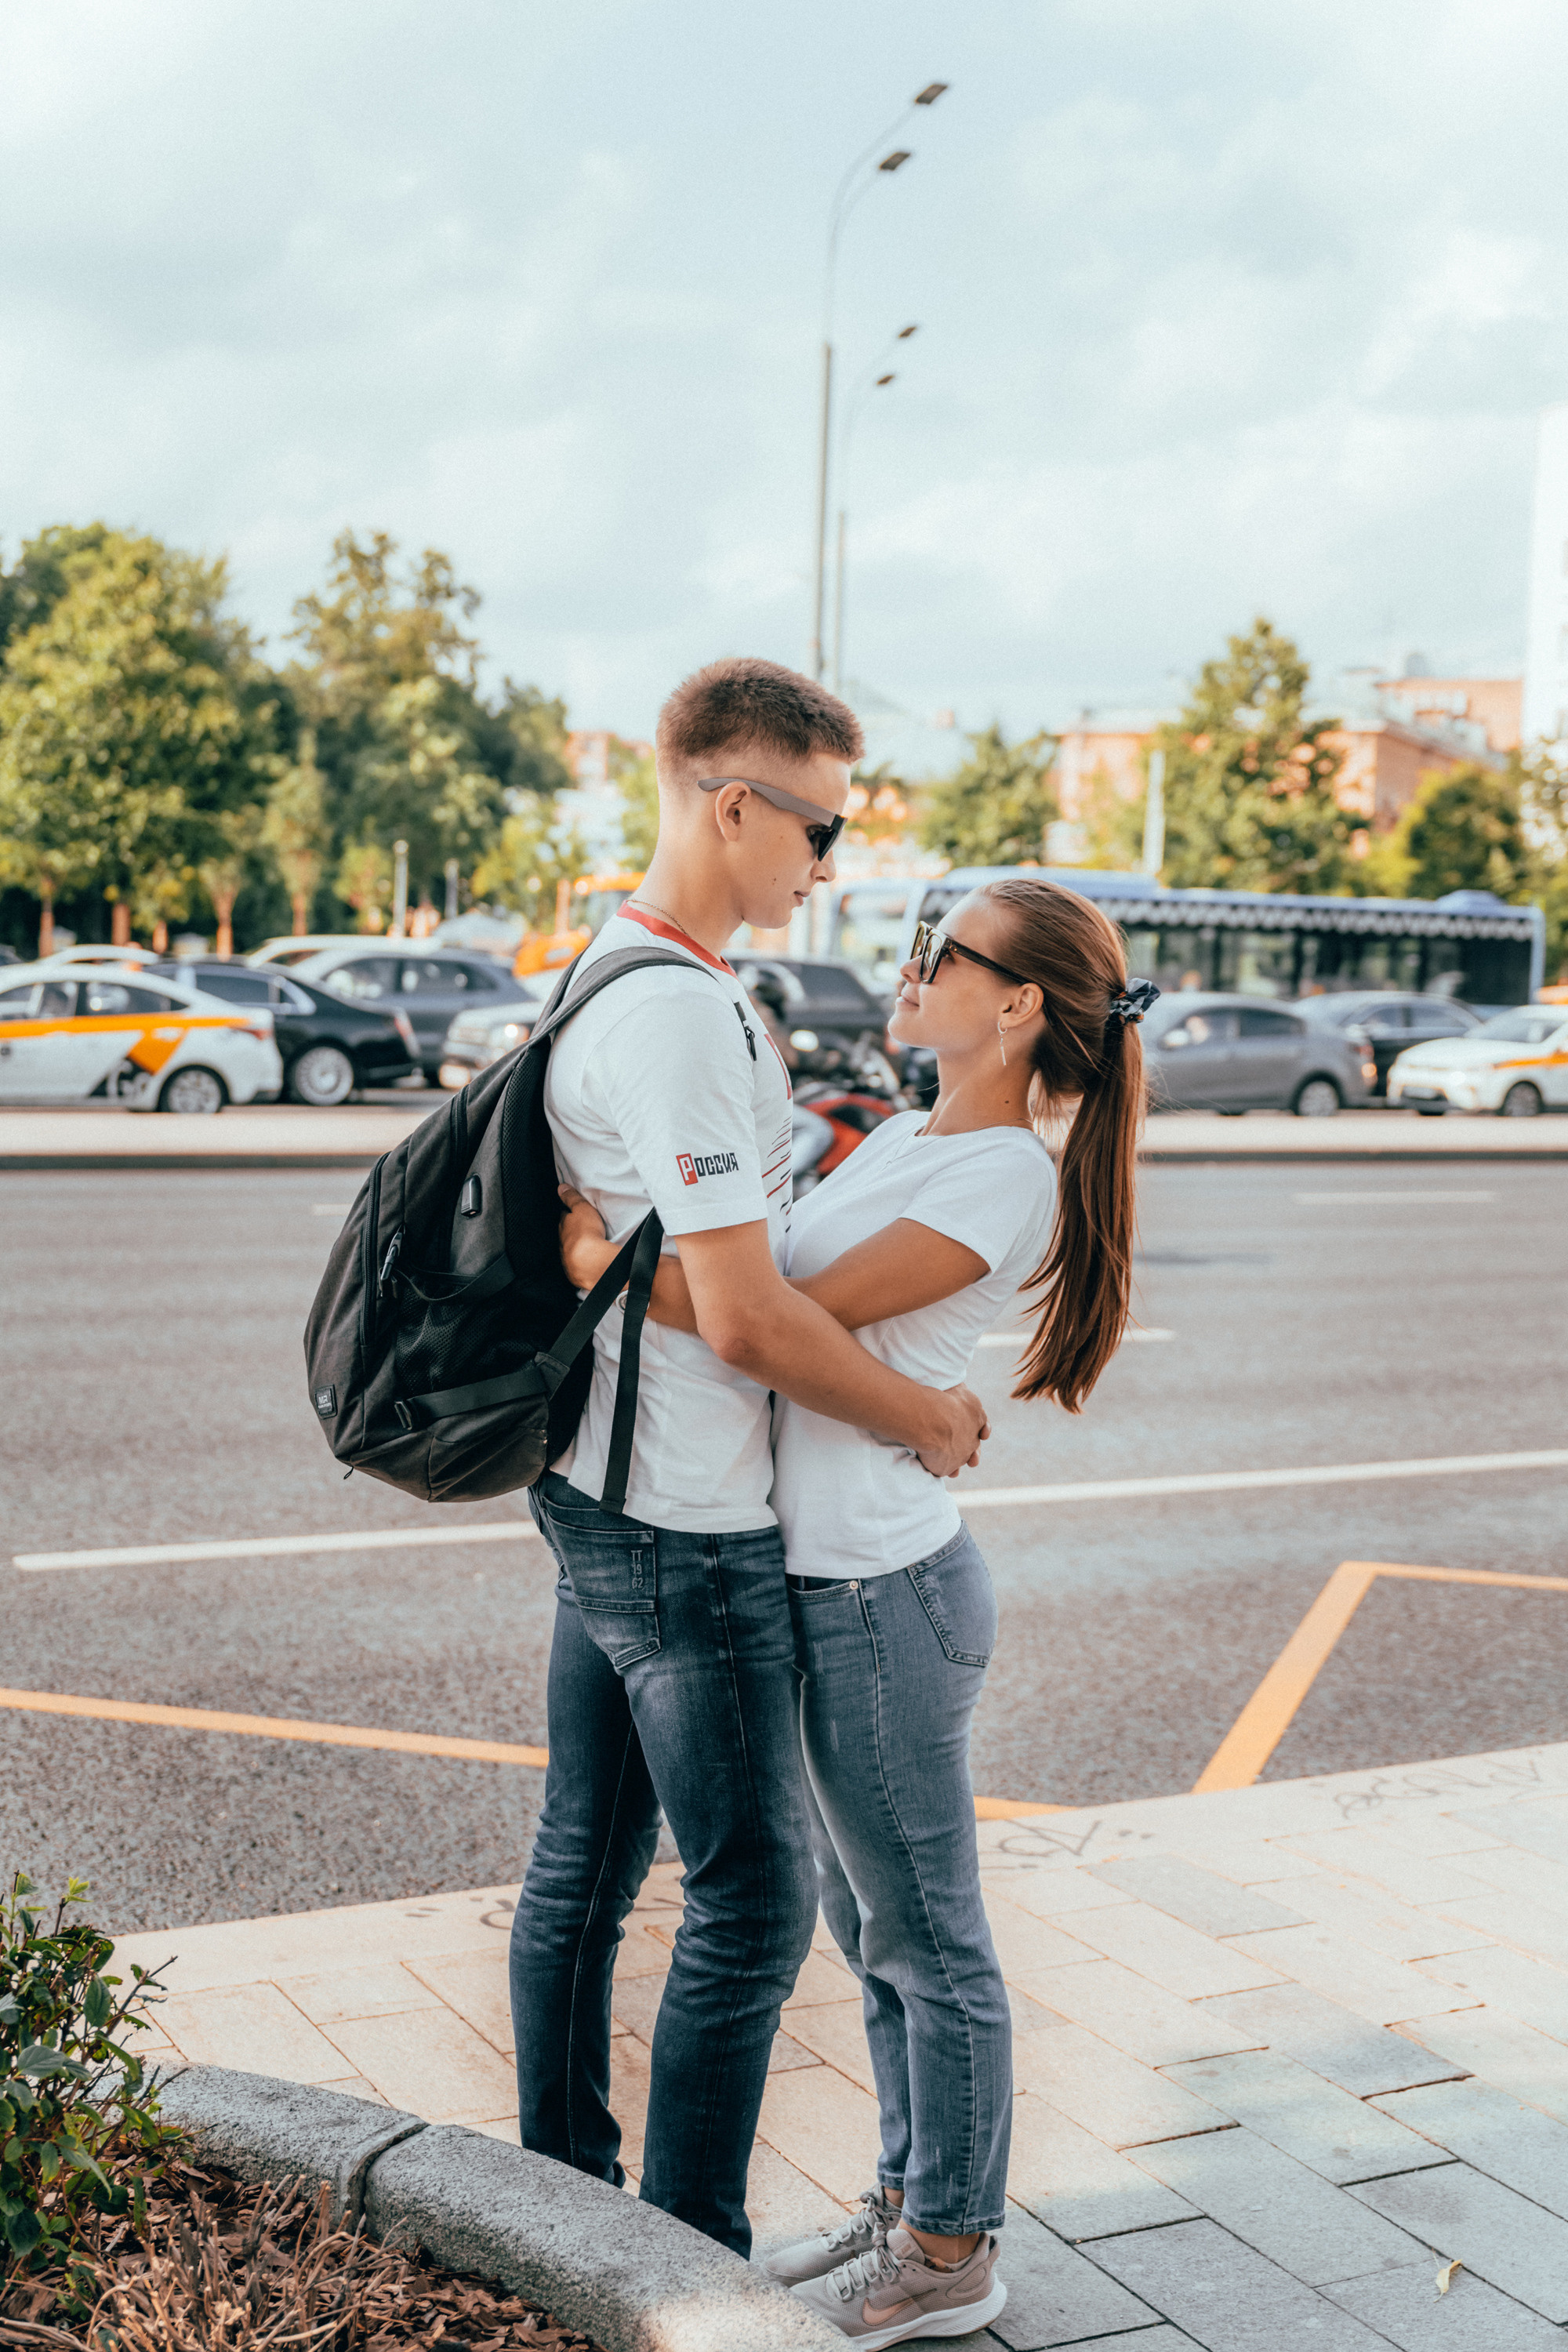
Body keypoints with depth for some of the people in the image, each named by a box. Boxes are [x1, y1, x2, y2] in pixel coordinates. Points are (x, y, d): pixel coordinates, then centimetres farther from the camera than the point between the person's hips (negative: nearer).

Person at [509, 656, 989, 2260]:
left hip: (596, 1489, 10)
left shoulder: (608, 975, 11)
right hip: (687, 1530, -10)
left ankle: (561, 2195, 33)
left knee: (583, 1863, 18)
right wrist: (924, 1418, -11)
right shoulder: (681, 1014, -22)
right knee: (753, 1900, 1)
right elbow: (744, 1321, -24)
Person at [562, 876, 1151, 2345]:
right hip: (827, 1579, 9)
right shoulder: (909, 1135, 10)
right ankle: (907, 2205, 37)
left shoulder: (1006, 1183, -19)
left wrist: (594, 1256, -20)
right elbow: (772, 1273, 13)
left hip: (884, 1598, -9)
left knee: (926, 1938, 7)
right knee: (872, 1926, 20)